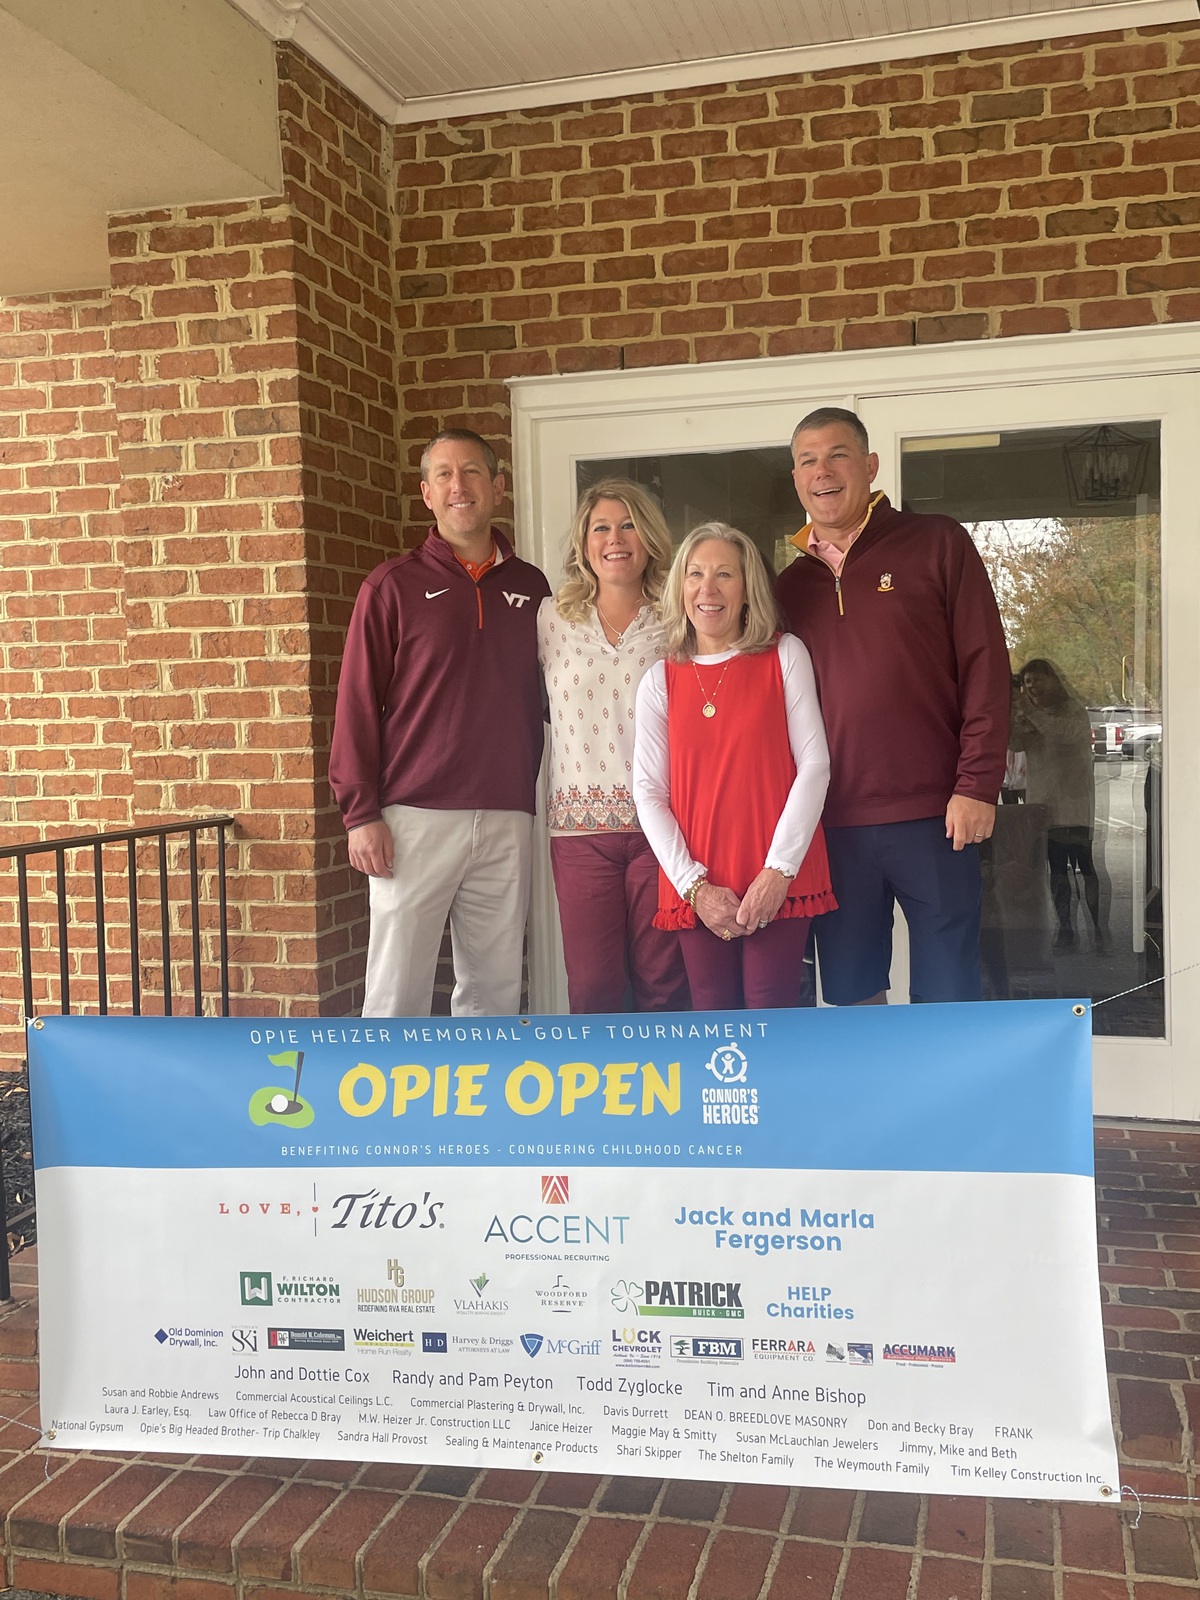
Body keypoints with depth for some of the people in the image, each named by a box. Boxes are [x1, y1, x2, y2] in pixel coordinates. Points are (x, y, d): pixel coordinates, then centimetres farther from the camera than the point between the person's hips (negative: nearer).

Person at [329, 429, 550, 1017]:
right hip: (416, 818, -3)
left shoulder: (530, 587, 12)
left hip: (507, 820, 3)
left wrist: (529, 792, 8)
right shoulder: (393, 586, 2)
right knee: (398, 990, -1)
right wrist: (360, 813, -7)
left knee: (495, 986, 9)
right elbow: (358, 704, -1)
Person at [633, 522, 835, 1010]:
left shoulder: (784, 656, 4)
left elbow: (814, 764, -2)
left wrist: (779, 869, -11)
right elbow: (649, 792, 4)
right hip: (697, 889, 2)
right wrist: (694, 884, -7)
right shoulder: (660, 681, 9)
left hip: (779, 880, -2)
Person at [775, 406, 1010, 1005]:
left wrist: (977, 786, -10)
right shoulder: (790, 584, 13)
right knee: (850, 994, 11)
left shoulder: (936, 545, 2)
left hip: (932, 818, -3)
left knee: (948, 996, 3)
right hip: (833, 825, 4)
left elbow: (985, 666, -3)